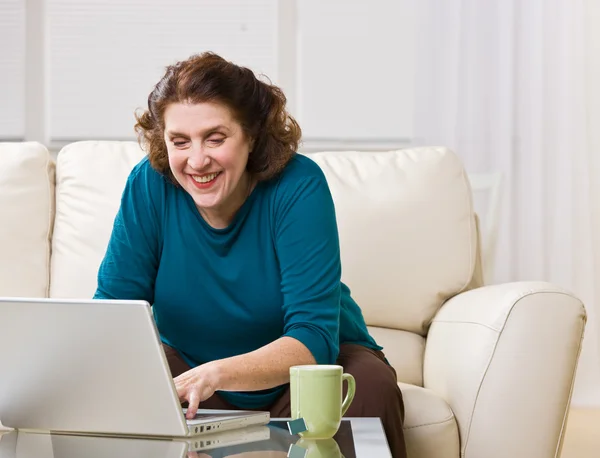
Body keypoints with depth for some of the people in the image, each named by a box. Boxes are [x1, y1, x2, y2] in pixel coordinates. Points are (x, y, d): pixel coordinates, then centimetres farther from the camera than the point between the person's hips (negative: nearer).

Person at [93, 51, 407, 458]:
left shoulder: (298, 186, -22)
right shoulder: (149, 185, -13)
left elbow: (314, 337, -29)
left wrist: (215, 374, -47)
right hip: (189, 365, 2)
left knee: (370, 386, -33)